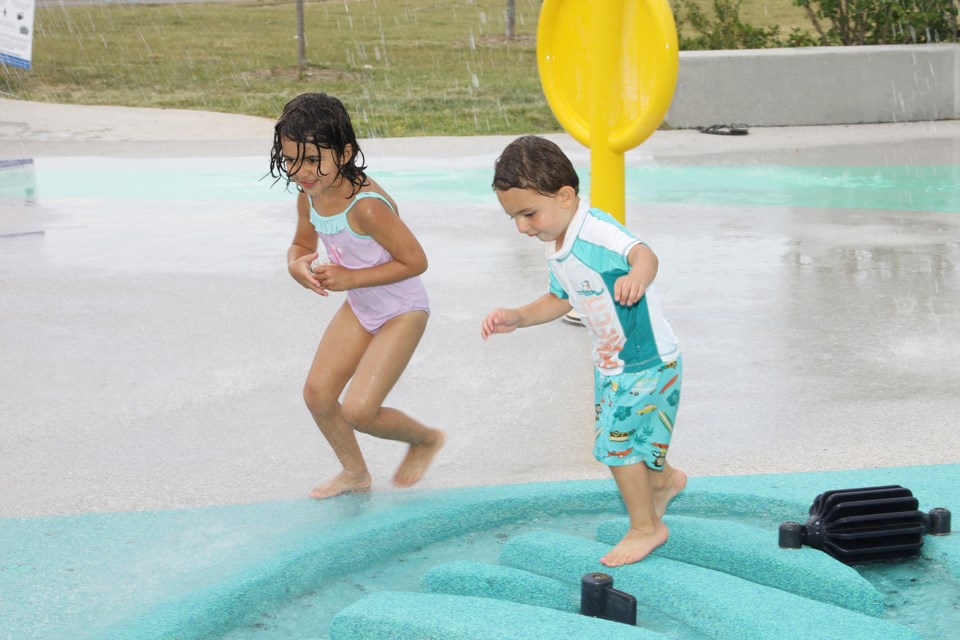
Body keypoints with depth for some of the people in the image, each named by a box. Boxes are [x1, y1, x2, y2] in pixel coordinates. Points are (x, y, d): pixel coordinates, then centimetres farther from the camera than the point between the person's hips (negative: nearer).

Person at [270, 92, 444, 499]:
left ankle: (427, 440, 19)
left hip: (402, 311, -8)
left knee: (358, 411, -12)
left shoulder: (366, 205, -33)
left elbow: (415, 261, -28)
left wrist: (350, 278, -29)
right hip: (360, 308, 8)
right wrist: (296, 265, -15)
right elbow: (301, 245, 10)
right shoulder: (309, 197, -9)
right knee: (317, 393, 7)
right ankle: (355, 473, 32)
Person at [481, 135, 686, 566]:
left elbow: (643, 253, -49)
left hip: (648, 360, -9)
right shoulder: (556, 247, 1)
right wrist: (517, 317, 2)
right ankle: (663, 479, 51)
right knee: (625, 437, 22)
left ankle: (646, 526, 13)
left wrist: (637, 276, -72)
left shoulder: (596, 232, -29)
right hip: (609, 364, 9)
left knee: (616, 441, -6)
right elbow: (560, 300, 16)